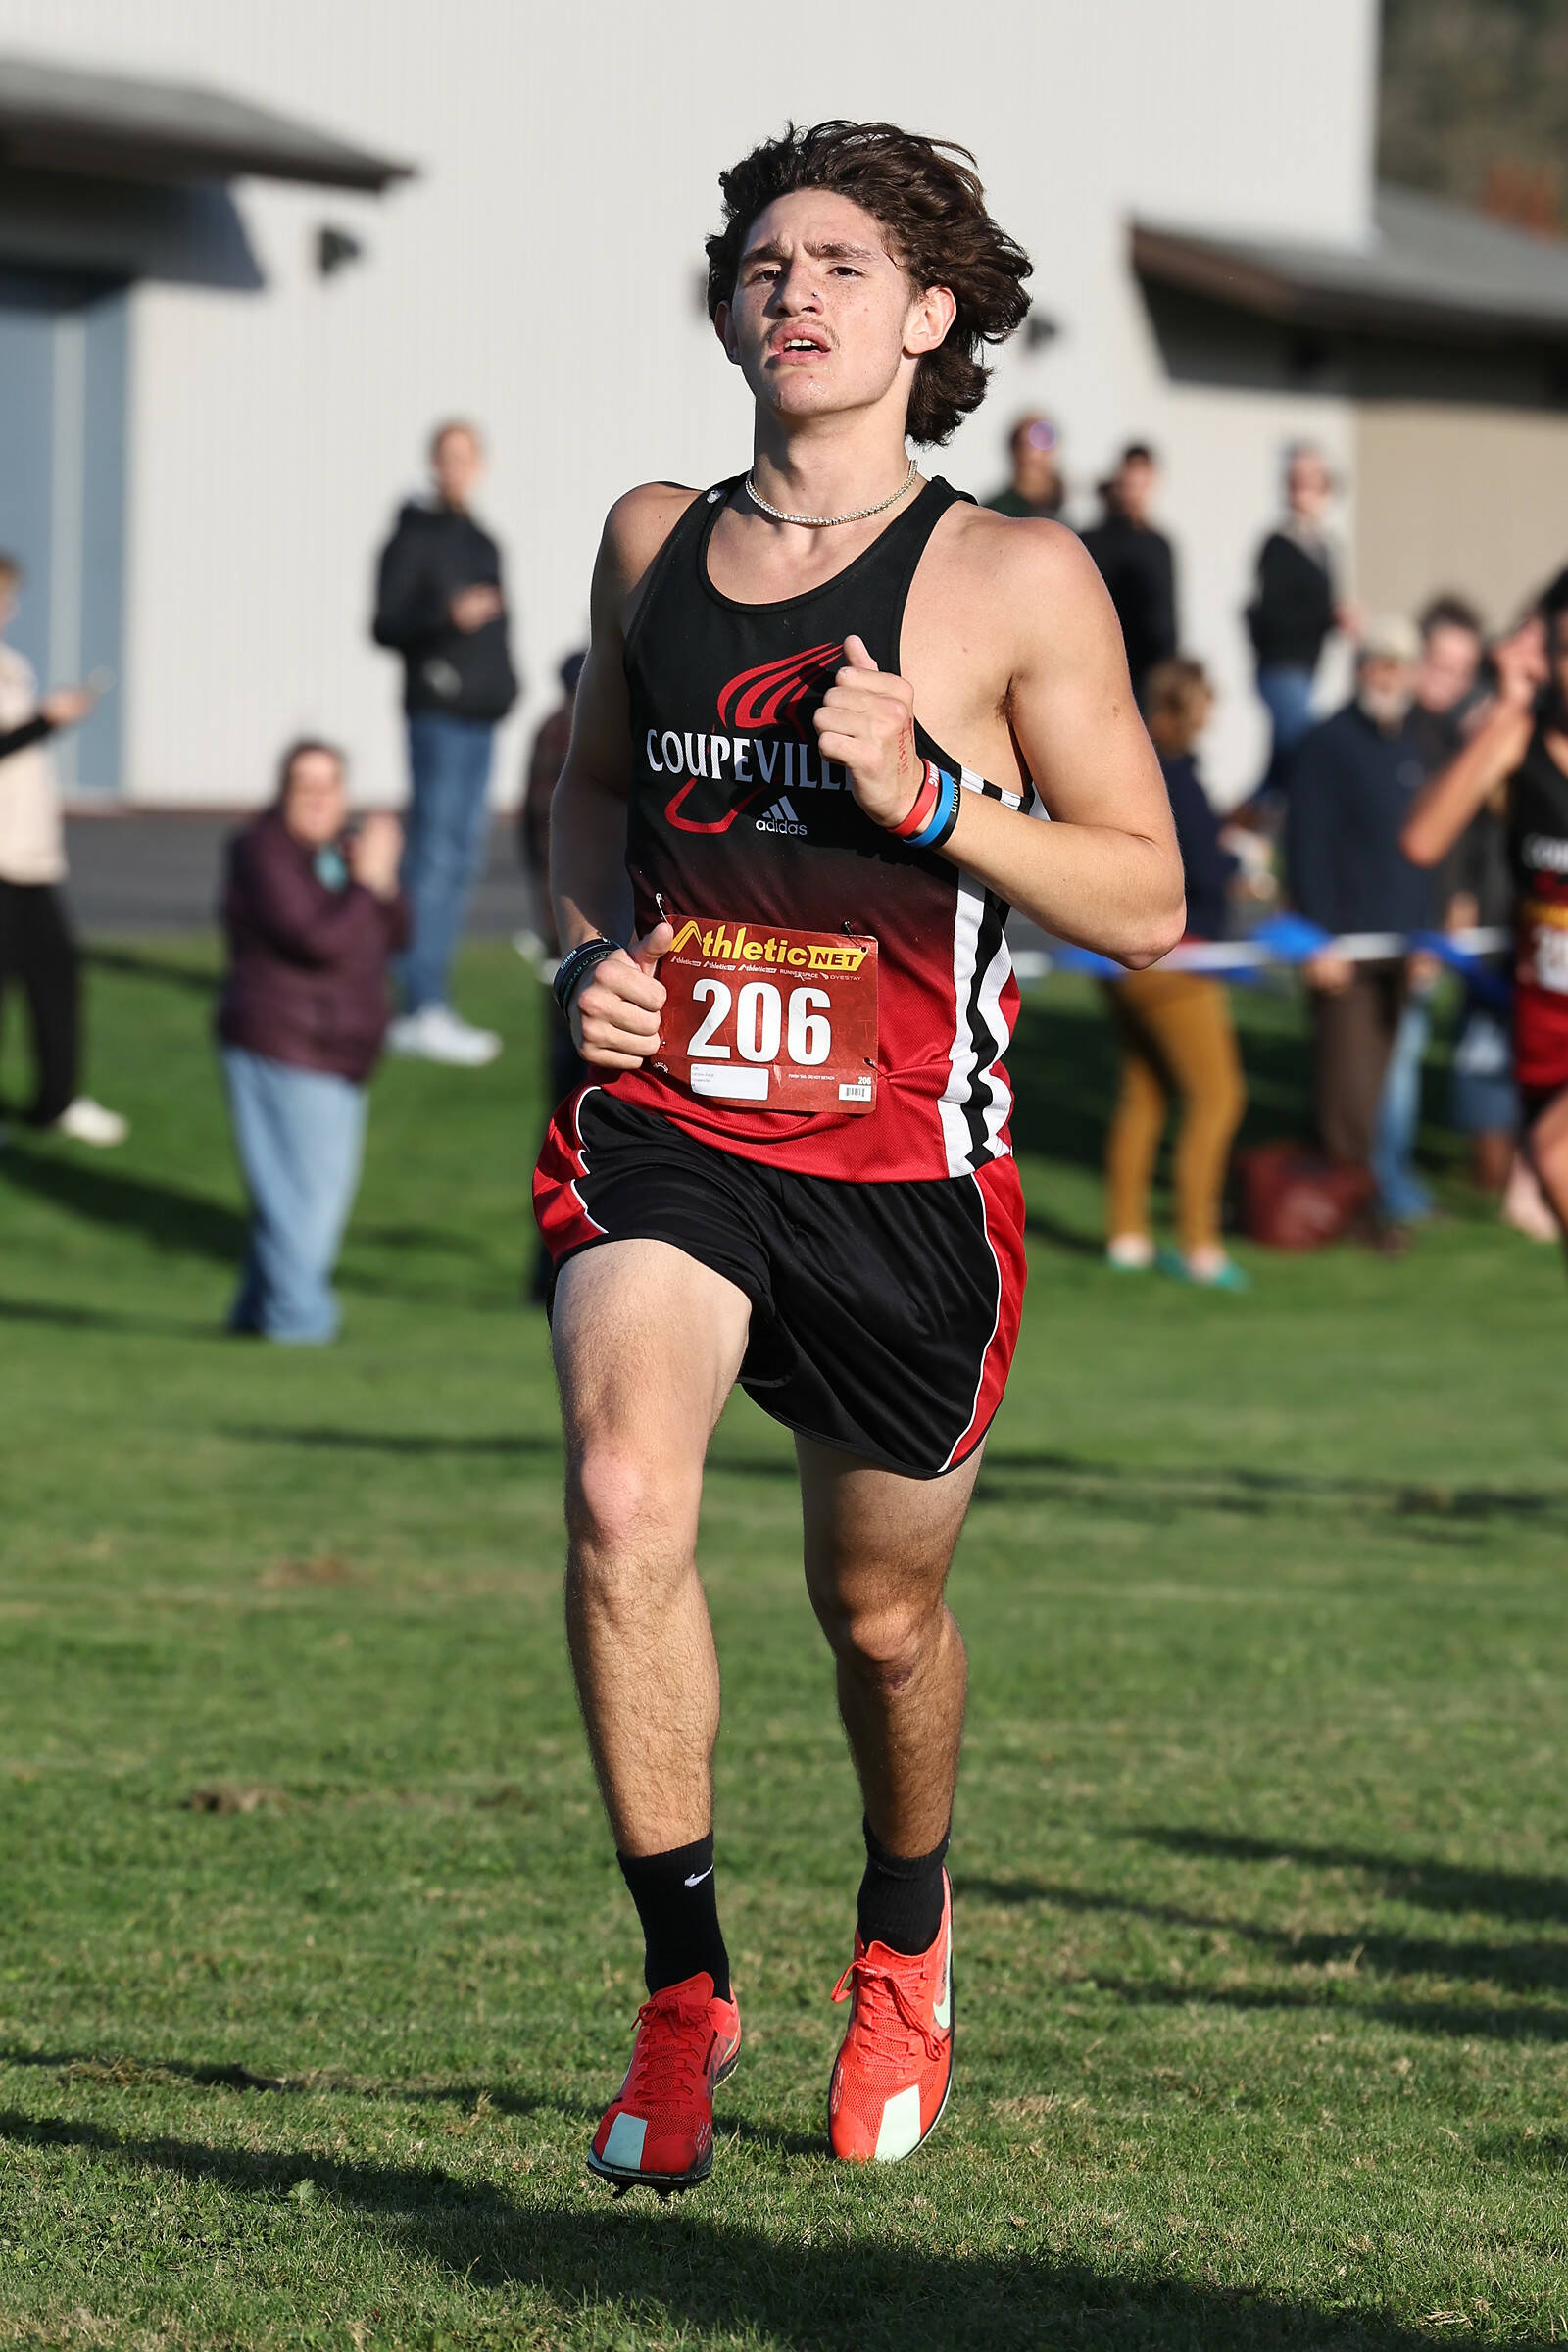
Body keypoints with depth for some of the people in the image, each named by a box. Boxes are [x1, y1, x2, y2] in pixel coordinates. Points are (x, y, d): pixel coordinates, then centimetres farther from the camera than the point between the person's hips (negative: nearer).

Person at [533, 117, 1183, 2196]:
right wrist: (596, 948, 5)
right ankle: (683, 1985, -11)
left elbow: (1146, 901, -6)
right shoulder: (652, 541, 7)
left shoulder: (1019, 582, -5)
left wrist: (927, 792, -20)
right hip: (666, 1126, 2)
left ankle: (903, 1937, 45)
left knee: (882, 1613, 13)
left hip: (903, 1169, -2)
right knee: (622, 1501, -25)